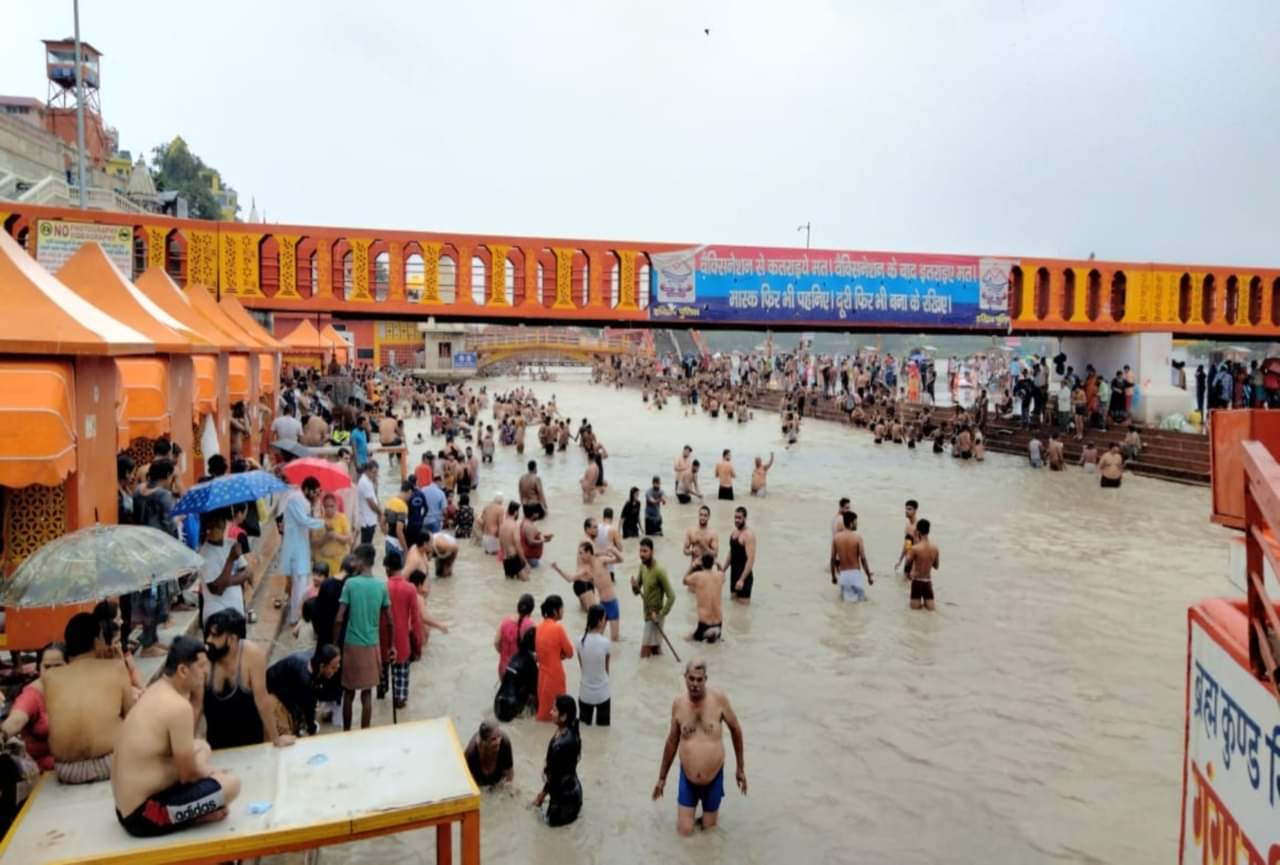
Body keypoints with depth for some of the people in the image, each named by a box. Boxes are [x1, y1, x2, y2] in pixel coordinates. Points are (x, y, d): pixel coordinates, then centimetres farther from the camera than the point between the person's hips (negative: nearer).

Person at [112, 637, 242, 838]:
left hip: (127, 809, 10)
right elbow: (189, 773, -18)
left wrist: (195, 694, 6)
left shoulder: (158, 690, 6)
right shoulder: (178, 706, -23)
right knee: (230, 784, -16)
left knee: (201, 747, 21)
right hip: (143, 816, -10)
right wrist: (208, 772, 5)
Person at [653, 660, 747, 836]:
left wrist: (741, 768, 3)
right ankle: (692, 805, 33)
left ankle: (709, 811, 43)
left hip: (714, 779, -1)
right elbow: (672, 742, 4)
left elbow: (736, 729, -2)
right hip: (688, 780, 1)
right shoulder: (678, 703, -9)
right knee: (684, 830, 3)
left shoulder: (718, 698, -16)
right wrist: (662, 777, 11)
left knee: (708, 827, 12)